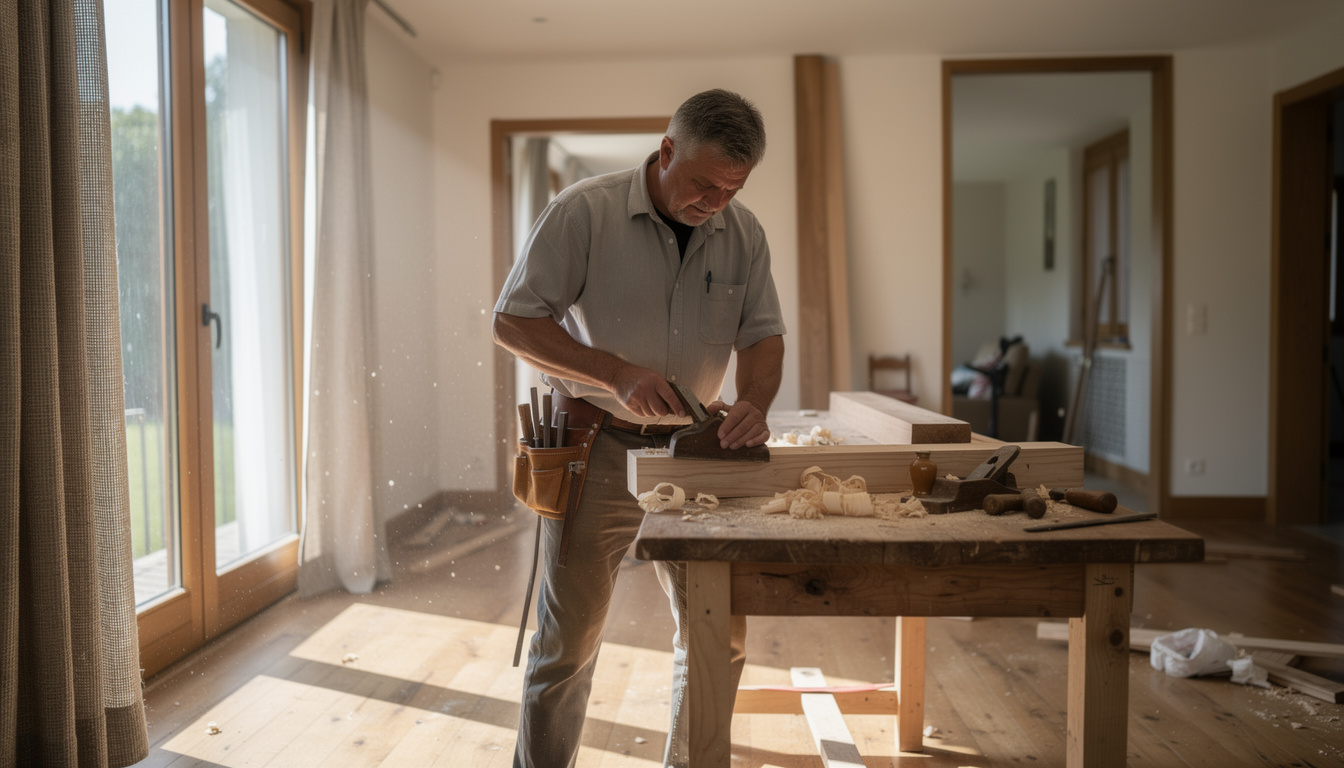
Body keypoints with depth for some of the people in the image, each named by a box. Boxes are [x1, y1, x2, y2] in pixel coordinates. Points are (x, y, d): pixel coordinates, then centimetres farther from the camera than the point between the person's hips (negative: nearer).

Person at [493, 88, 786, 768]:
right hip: (596, 445, -4)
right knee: (568, 634, 4)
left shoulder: (743, 232, 2)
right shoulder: (584, 212, -11)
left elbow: (762, 333, 7)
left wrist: (754, 402, -16)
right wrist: (617, 374, -22)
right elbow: (513, 323, -11)